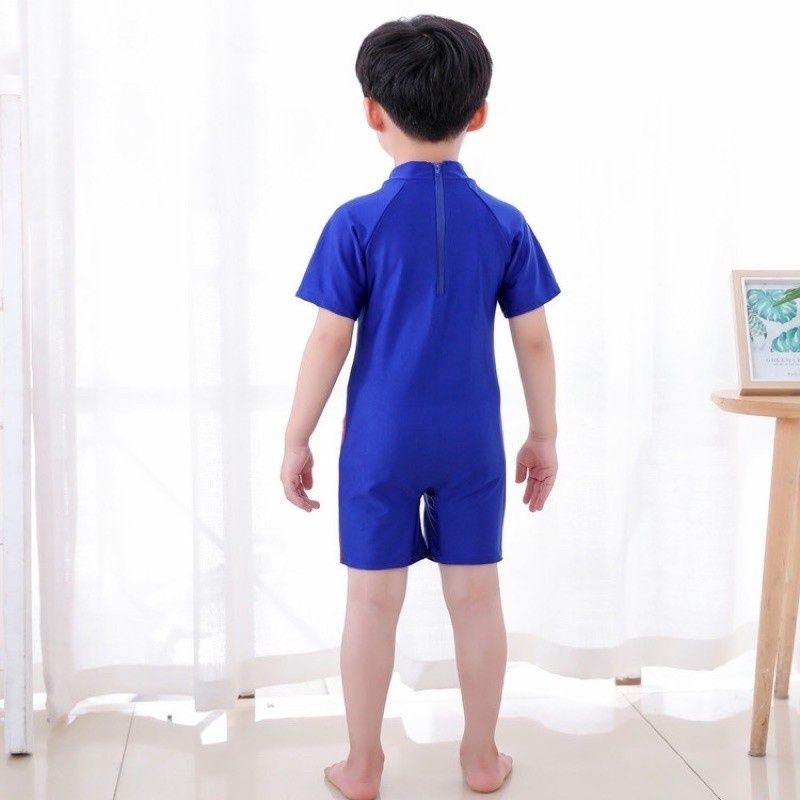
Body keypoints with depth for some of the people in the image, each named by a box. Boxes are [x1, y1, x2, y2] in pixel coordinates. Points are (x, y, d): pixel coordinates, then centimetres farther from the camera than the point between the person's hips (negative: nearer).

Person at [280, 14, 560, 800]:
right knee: (476, 594, 12)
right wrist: (543, 435, 13)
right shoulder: (505, 223, -1)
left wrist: (296, 441, 0)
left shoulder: (357, 222, -8)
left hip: (381, 441, -2)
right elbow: (534, 340, 2)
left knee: (374, 598, 8)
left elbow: (329, 341, -9)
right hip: (472, 442, 2)